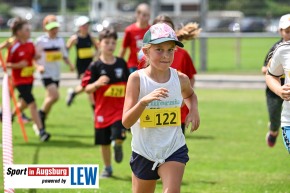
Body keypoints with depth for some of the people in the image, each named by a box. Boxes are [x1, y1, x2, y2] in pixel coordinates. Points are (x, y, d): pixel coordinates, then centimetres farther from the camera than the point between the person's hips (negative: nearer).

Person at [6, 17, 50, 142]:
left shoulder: (30, 44, 0)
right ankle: (41, 131, -15)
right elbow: (6, 64, -14)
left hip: (29, 78, 8)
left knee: (24, 103, 22)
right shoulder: (14, 47, -19)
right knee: (32, 104, -15)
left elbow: (34, 56, 13)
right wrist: (18, 65, -29)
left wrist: (38, 56, -9)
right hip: (20, 80, -8)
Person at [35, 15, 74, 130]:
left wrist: (70, 64, -1)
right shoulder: (41, 41, -8)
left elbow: (64, 56, 17)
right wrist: (39, 66, -23)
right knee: (55, 95, -22)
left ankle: (41, 122, 22)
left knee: (49, 98, 10)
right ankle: (41, 114, 0)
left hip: (56, 74, 6)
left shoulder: (60, 41, 8)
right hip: (46, 73, -6)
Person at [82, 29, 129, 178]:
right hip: (103, 109, 0)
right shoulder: (95, 66, -6)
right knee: (104, 142, 9)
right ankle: (107, 168, 28)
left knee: (118, 136, -20)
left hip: (120, 108, 0)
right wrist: (97, 83, -28)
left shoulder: (122, 64, 2)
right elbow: (87, 88, -8)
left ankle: (118, 146, 17)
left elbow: (127, 85, 14)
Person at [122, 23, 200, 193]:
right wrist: (145, 100, -37)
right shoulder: (137, 79, -13)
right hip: (144, 152, -1)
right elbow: (126, 122, -21)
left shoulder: (180, 79, -5)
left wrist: (194, 110, 1)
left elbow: (190, 95, 23)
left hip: (174, 150, 1)